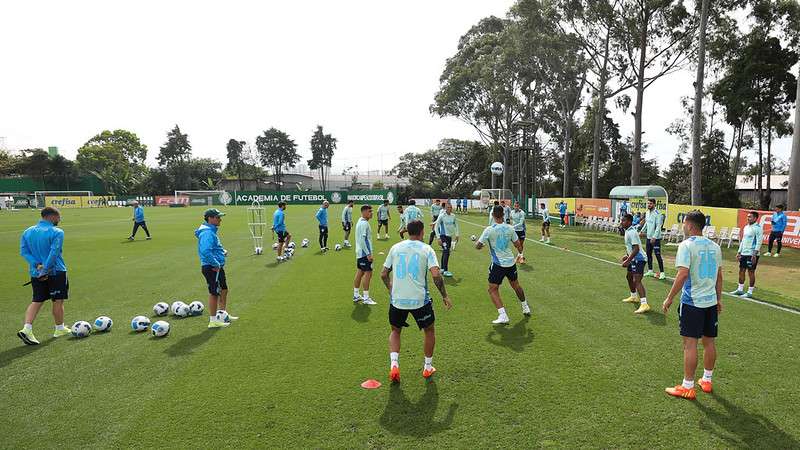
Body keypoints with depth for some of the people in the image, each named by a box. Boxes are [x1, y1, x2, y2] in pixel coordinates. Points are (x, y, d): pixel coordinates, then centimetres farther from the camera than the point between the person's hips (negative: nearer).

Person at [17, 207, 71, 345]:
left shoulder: (27, 231, 8)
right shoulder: (57, 232, -12)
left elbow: (23, 251, 1)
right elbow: (54, 252, -21)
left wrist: (37, 265, -8)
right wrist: (46, 270, -19)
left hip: (35, 273, 6)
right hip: (56, 272, -5)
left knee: (37, 301, 10)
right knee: (58, 301, 8)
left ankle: (26, 329, -5)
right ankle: (60, 329, 20)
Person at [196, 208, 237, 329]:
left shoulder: (211, 231, 13)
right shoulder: (207, 233, -21)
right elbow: (205, 251, -32)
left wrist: (223, 251, 9)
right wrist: (216, 264, -25)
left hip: (217, 267, 11)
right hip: (212, 268, -11)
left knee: (224, 290, 21)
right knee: (214, 293, -2)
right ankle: (213, 320, 8)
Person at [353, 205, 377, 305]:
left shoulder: (361, 222, 14)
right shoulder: (364, 223, -17)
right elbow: (362, 239, -23)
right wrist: (368, 254, -22)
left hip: (360, 253, 10)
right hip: (364, 253, -10)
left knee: (360, 273, 14)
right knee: (368, 273, -5)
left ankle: (356, 295, 22)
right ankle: (366, 298, 0)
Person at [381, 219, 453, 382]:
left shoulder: (395, 248, 5)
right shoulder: (426, 249, -3)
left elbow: (384, 274, 9)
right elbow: (436, 275, -15)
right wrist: (445, 296, -4)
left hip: (397, 300, 2)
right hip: (420, 300, -2)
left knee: (395, 331, 24)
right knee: (429, 331, 23)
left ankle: (394, 364, 5)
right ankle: (428, 367, 31)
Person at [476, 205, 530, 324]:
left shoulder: (489, 230, -15)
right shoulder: (510, 228, -3)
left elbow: (478, 246, -9)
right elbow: (518, 246, 7)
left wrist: (478, 243, 15)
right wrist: (520, 251, 29)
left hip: (498, 264, -5)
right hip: (511, 262, 5)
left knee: (493, 289, 3)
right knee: (516, 285, 25)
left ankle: (503, 315, -10)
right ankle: (525, 307, 43)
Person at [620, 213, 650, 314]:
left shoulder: (632, 232, -21)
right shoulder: (627, 231, 11)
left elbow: (636, 249, -27)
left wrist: (627, 260, -28)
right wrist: (627, 256, 22)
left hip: (638, 259, -11)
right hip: (633, 259, 11)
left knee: (637, 280, -21)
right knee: (629, 277, 25)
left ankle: (644, 304, -28)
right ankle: (634, 297, 45)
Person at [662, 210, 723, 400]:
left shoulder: (687, 245, -13)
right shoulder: (714, 246, 8)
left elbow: (682, 274, -20)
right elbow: (719, 276, 14)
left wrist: (669, 298, -13)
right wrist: (718, 299, 24)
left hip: (692, 301, -7)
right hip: (711, 301, 7)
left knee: (690, 343, -2)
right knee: (709, 341, 16)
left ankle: (687, 387, 4)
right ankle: (707, 381, 30)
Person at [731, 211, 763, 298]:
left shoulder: (758, 228, -11)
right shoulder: (746, 227, 14)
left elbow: (759, 242, -16)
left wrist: (755, 254, -21)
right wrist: (739, 252, 17)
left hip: (752, 254, -8)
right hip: (744, 253, 8)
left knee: (751, 272, -1)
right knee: (741, 270, 11)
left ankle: (750, 292, 6)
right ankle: (740, 289, 20)